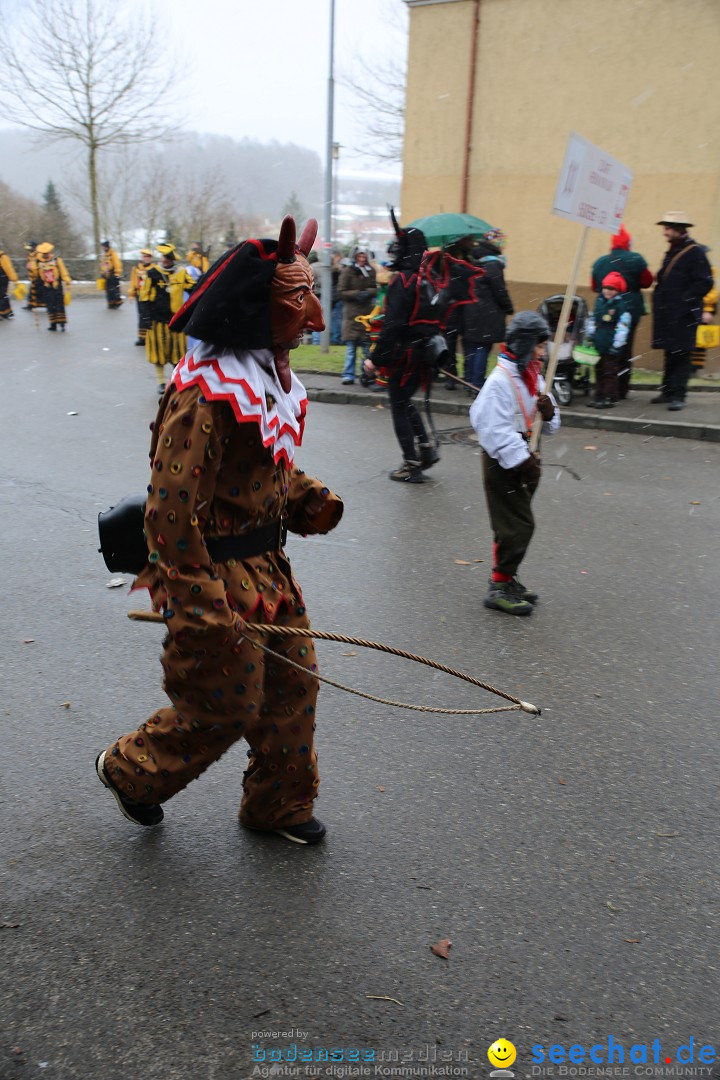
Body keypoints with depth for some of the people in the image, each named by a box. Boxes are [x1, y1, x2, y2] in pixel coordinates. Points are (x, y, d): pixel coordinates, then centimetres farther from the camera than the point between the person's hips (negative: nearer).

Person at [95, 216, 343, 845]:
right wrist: (204, 614, -22)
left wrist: (308, 500, 0)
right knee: (226, 706, 5)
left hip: (267, 568, 9)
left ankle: (280, 804, 38)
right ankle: (129, 771, 35)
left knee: (293, 682, 17)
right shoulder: (208, 394, -25)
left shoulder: (271, 375, 7)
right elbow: (171, 512, -25)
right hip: (218, 575, -9)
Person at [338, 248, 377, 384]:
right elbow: (341, 292, 0)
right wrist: (356, 294, -13)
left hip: (367, 313, 2)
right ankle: (348, 375, 6)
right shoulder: (347, 271, 2)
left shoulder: (371, 272, 10)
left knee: (367, 346, 2)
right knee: (350, 347, 0)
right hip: (352, 313, -2)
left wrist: (368, 292, -9)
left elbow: (376, 288, 12)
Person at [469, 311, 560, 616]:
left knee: (515, 523, 16)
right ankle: (499, 588, 4)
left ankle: (507, 579, 30)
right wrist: (521, 460, -22)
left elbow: (550, 425, 14)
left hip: (522, 458, 9)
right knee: (518, 525, -7)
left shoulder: (533, 376, 9)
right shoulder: (501, 380, -19)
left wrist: (549, 411, -9)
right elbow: (494, 429, -24)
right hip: (502, 462, -9)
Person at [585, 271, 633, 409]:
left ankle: (609, 398, 2)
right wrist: (590, 335, 21)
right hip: (599, 344, 7)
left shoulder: (623, 304, -11)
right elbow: (592, 319, 22)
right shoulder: (600, 301, 12)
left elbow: (623, 325, -16)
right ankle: (599, 396, 22)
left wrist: (617, 345, -19)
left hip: (612, 346, -7)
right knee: (599, 371, 13)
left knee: (611, 372, -2)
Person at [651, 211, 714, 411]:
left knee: (681, 355, -5)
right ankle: (668, 391, 22)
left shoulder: (695, 252, -9)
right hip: (667, 314, 8)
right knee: (670, 353, 14)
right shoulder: (672, 252, 16)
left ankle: (678, 395, -4)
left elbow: (705, 283, -14)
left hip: (683, 316, -8)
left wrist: (685, 301, -17)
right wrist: (660, 299, 12)